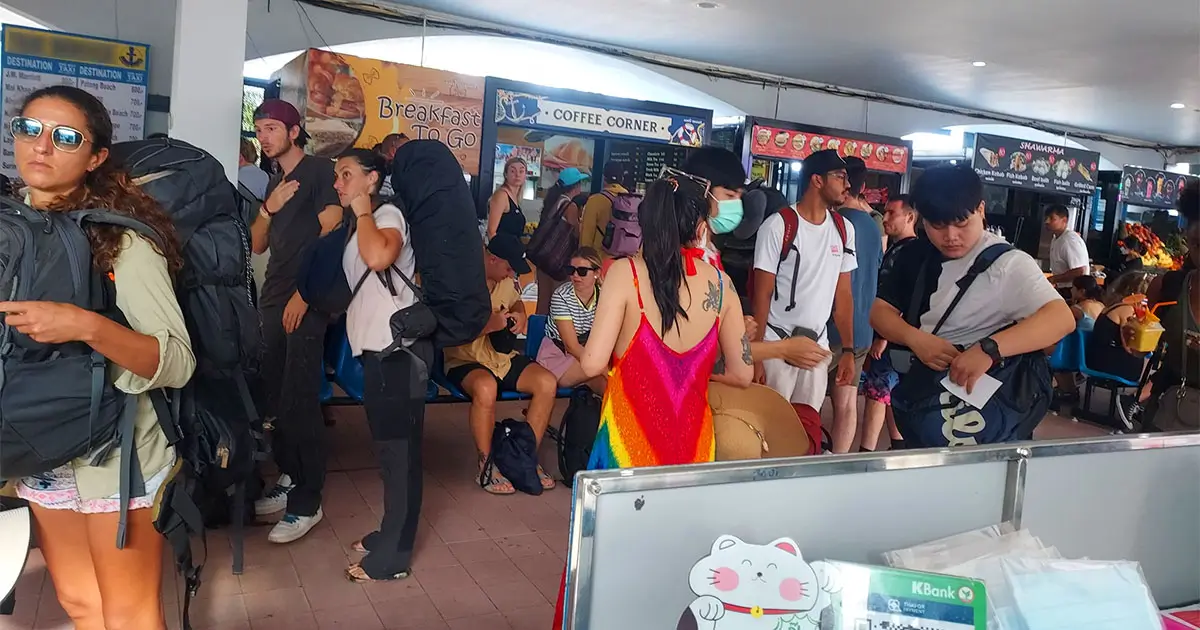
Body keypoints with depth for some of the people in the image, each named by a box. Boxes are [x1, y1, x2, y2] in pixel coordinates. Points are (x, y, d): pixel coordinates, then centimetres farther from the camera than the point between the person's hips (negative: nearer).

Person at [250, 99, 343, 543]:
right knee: (275, 397, 9)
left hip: (306, 302, -8)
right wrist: (268, 209, -4)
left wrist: (304, 294, -15)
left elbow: (330, 238, -13)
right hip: (273, 300, 8)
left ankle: (307, 503, -3)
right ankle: (290, 478, 22)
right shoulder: (275, 181, 19)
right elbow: (257, 245, 16)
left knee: (299, 402, -8)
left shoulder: (320, 171, -5)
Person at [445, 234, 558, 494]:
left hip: (504, 357, 7)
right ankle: (486, 467, -21)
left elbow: (517, 301, 28)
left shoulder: (506, 280, 6)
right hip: (466, 360, -7)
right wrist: (488, 325, -27)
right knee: (485, 387, -39)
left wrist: (521, 315, 5)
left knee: (547, 383, -16)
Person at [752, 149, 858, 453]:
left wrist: (849, 350, 7)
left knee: (809, 427, 7)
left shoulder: (844, 230, 8)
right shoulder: (778, 225, -9)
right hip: (777, 344, -5)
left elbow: (843, 294, 12)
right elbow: (762, 295, -9)